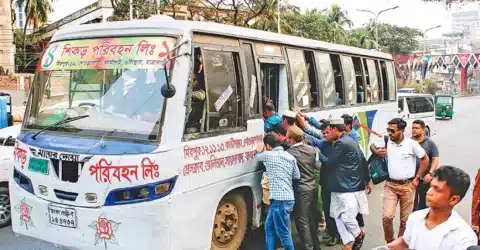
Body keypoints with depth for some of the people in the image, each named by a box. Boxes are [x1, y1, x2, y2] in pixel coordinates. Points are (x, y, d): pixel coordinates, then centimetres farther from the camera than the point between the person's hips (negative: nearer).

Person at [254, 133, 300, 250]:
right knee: (269, 227, 20)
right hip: (288, 198, 8)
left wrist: (259, 150, 36)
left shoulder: (268, 155, -5)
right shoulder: (290, 157, 13)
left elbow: (257, 156, 16)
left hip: (279, 200, -8)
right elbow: (297, 176, 16)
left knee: (284, 233, -1)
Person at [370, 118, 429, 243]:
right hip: (390, 185, 2)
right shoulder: (387, 142, -2)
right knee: (387, 216, -11)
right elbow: (372, 146, 15)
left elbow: (425, 159, 1)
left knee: (405, 220, 7)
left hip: (407, 186, -1)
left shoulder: (411, 144, -10)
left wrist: (417, 178, -1)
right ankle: (390, 242, 11)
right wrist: (376, 151, -8)